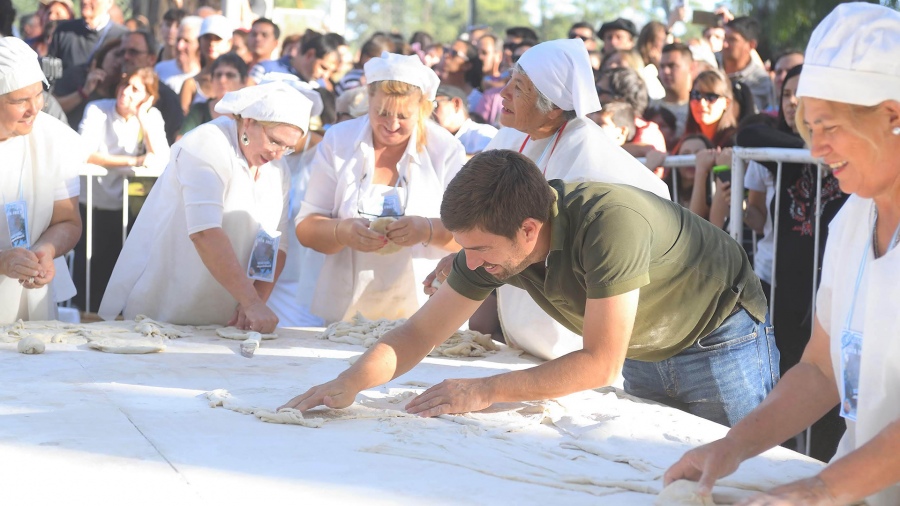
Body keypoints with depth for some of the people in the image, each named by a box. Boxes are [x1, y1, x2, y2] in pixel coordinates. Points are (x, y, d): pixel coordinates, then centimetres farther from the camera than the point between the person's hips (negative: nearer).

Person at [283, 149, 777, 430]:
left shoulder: (608, 222, -39)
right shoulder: (493, 234, -18)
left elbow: (601, 362, -35)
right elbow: (420, 332, -11)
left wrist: (486, 391, -34)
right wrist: (349, 383, -28)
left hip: (718, 342, -6)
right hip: (642, 355, 6)